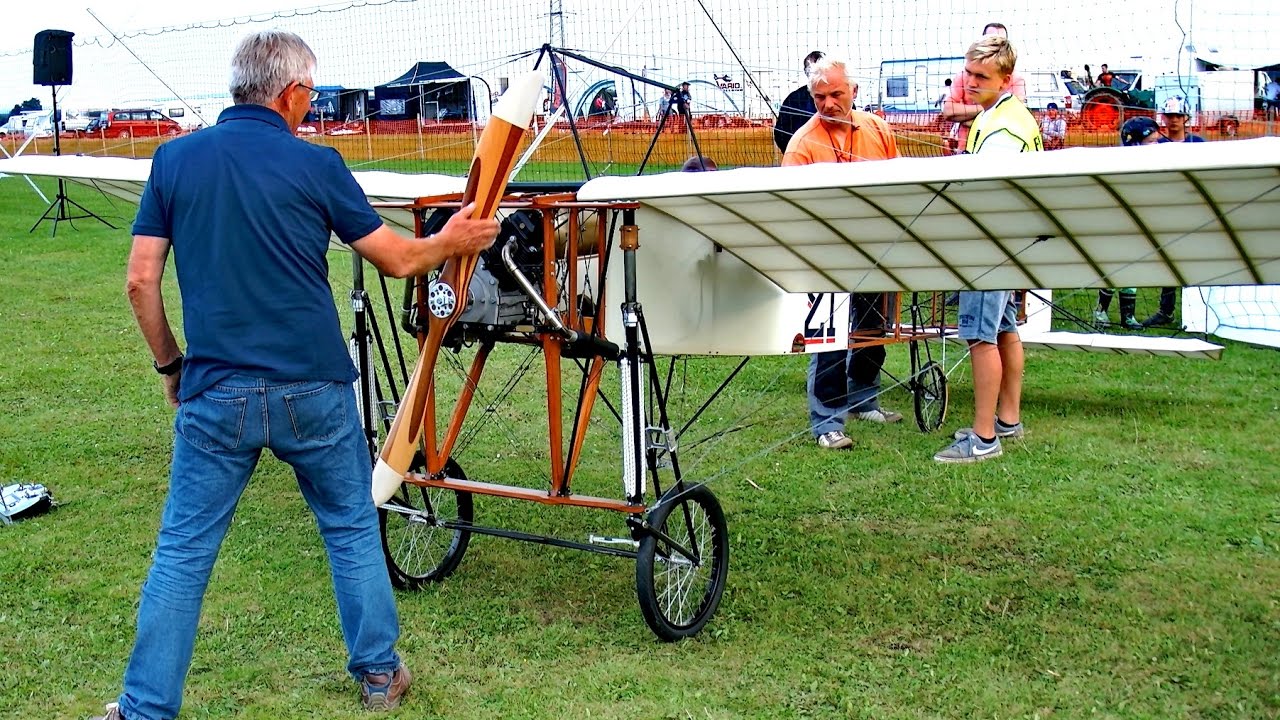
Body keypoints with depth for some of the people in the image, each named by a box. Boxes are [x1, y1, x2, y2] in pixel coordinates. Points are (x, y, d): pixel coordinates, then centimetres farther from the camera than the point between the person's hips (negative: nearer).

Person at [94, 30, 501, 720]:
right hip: (313, 391, -1)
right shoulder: (315, 164, -5)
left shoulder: (174, 158, 3)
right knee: (352, 529, 17)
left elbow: (140, 282, 2)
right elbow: (399, 259, 2)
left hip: (215, 395, 2)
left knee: (183, 550, 11)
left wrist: (169, 364, 15)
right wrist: (453, 240, 22)